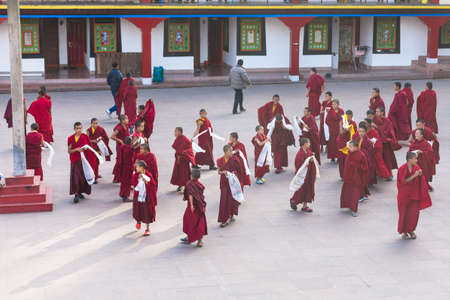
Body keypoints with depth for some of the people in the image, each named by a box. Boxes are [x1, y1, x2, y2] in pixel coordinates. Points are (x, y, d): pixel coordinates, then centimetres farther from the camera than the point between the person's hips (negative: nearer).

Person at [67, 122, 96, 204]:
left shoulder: (85, 137, 1)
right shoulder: (71, 138, -1)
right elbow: (69, 151, -1)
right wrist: (76, 149, -18)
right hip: (75, 160, -2)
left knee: (84, 177, 7)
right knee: (76, 176, -11)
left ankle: (80, 192, 24)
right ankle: (76, 195, -14)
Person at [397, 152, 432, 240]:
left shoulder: (416, 167, -2)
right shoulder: (402, 169, -16)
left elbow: (419, 180, 6)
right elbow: (403, 181, -19)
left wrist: (420, 175, -16)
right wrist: (414, 176, -25)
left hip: (414, 194, 4)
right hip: (405, 194, -4)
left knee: (414, 212, 2)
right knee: (404, 213, 6)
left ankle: (410, 230, 21)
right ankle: (404, 232, 21)